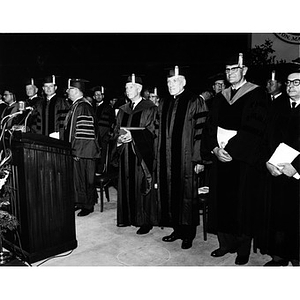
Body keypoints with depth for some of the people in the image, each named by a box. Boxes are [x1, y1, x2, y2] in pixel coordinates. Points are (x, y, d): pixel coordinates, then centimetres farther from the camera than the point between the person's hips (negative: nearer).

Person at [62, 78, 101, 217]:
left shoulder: (83, 107, -17)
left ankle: (88, 206, 14)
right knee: (77, 177, 15)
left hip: (83, 151, -9)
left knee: (85, 179, 1)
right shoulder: (75, 106, 13)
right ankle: (80, 203, 27)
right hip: (75, 150, 9)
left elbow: (85, 132, -22)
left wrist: (76, 150, -21)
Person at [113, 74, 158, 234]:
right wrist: (119, 137, -7)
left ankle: (146, 221, 7)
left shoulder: (149, 108, -3)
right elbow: (116, 129, 15)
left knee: (141, 185, -3)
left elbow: (151, 130, -10)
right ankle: (128, 217, 21)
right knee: (126, 184, 8)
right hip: (126, 153, 6)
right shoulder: (123, 109, 15)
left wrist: (133, 135, -21)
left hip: (142, 153, -6)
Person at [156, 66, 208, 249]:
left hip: (186, 158, -6)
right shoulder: (163, 104, 13)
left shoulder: (195, 102, -6)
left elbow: (201, 132, -10)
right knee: (170, 193, 10)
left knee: (186, 195, 2)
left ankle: (188, 234, 17)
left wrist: (199, 159, -15)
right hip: (167, 158, 6)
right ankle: (177, 229, 24)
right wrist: (159, 156, 11)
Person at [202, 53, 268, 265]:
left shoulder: (256, 94, -3)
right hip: (221, 159, 5)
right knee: (222, 201, 6)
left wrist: (231, 149, -16)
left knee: (242, 204, 2)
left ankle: (243, 249, 16)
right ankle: (226, 243, 20)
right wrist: (215, 148, -7)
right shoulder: (221, 97, 14)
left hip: (244, 158, -5)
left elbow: (254, 129, -12)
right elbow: (211, 126, 9)